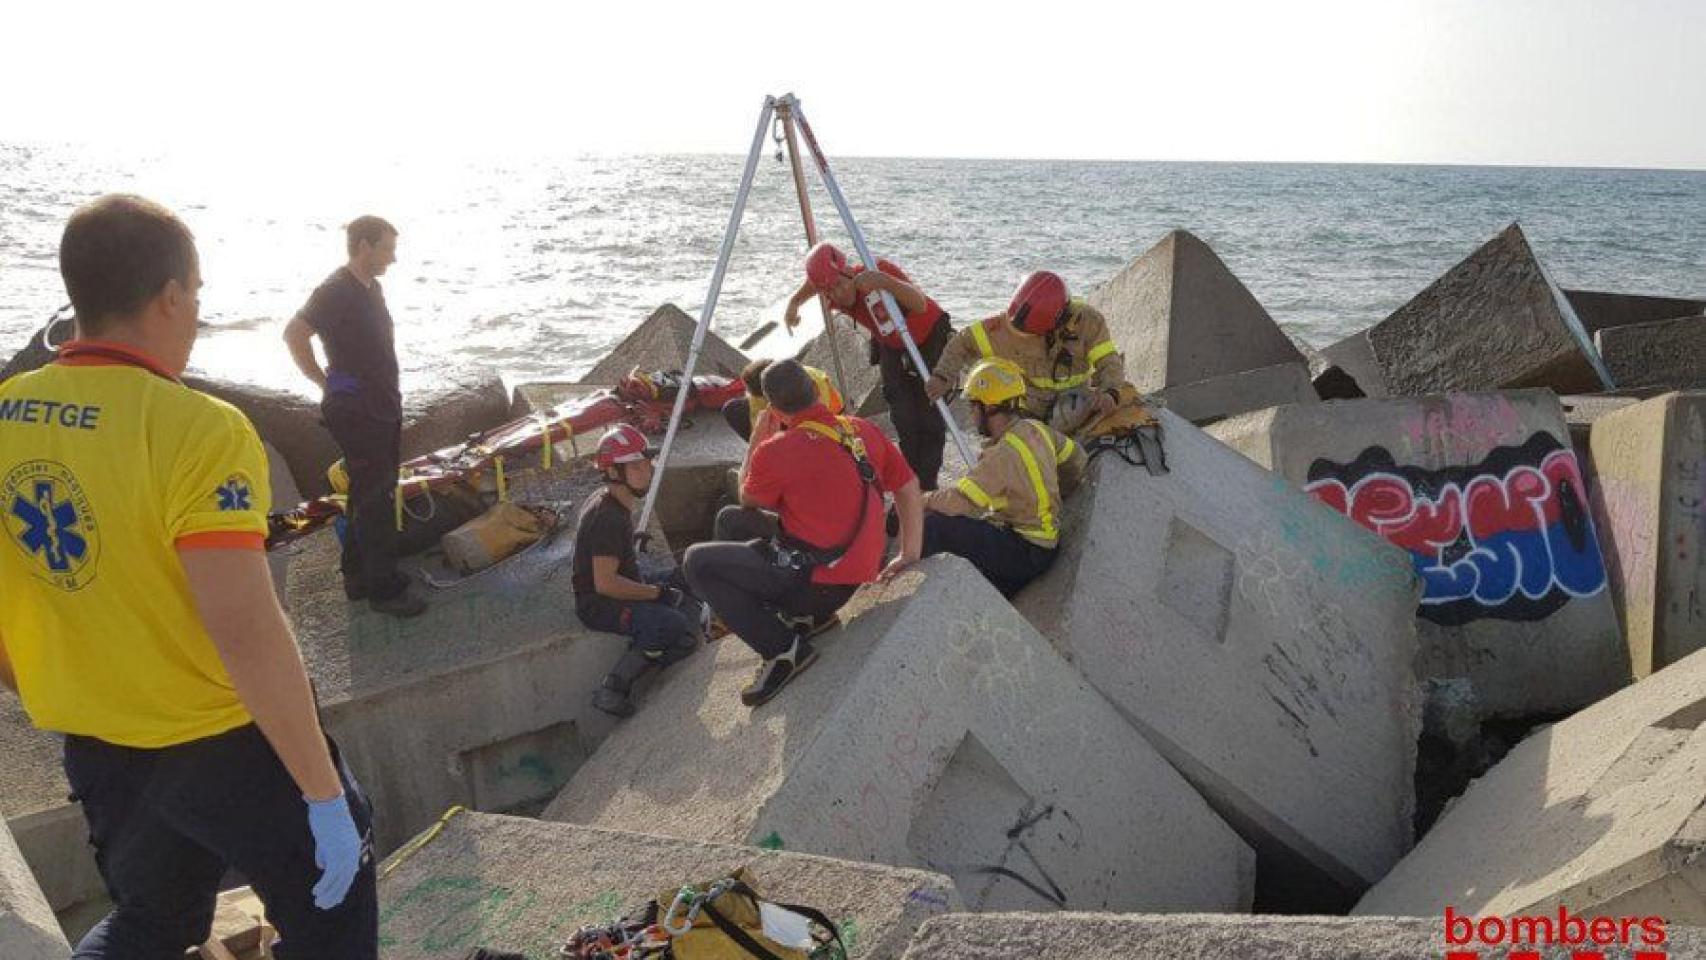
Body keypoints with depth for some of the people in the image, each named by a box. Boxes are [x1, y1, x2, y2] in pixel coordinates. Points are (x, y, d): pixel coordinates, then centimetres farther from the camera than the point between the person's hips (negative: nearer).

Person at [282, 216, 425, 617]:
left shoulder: (371, 288, 12)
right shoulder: (336, 291, -17)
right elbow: (294, 335, -21)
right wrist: (327, 382, -14)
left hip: (382, 407, 9)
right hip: (355, 412, -9)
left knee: (375, 494, 16)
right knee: (375, 498, -5)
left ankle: (359, 575, 27)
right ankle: (384, 588, 1)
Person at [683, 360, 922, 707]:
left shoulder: (775, 451, -16)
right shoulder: (863, 431, 2)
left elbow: (748, 501, 5)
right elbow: (909, 487, 11)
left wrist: (757, 440, 12)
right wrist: (910, 554, 16)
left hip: (816, 583, -8)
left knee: (697, 561, -1)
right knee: (730, 519, 20)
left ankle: (782, 649, -4)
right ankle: (808, 615, 15)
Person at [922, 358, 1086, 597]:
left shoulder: (1006, 452, -23)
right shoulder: (1037, 429, 2)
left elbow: (960, 502, -25)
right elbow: (1077, 460, 17)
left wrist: (923, 501, -8)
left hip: (1027, 554, -9)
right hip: (1045, 543, 9)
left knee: (933, 526, -18)